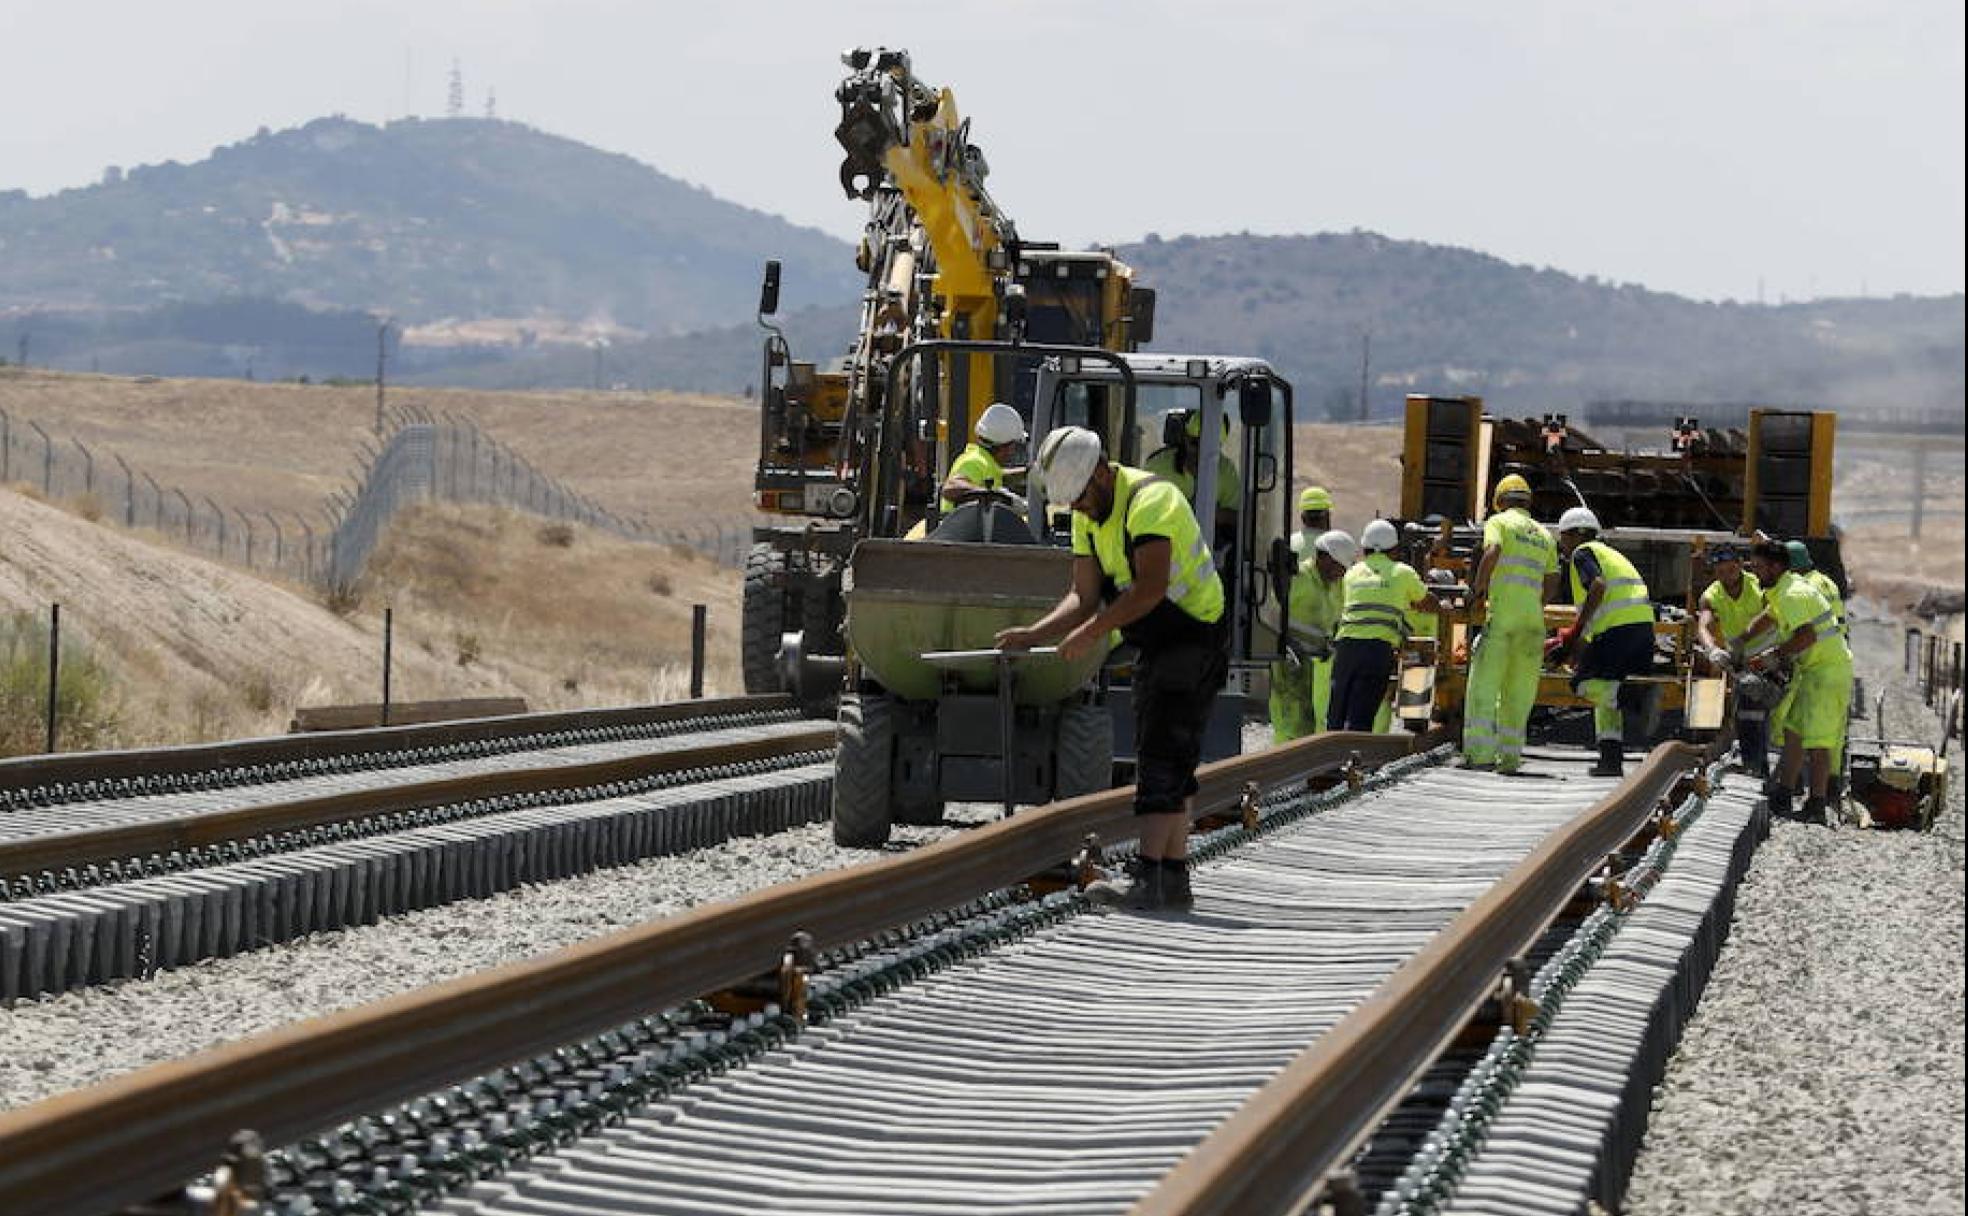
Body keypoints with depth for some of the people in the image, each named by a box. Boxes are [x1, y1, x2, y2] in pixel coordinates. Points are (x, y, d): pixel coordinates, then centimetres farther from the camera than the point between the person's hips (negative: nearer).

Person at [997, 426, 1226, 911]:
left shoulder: (1149, 500, -21)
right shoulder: (1091, 516, 8)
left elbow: (1151, 588, -30)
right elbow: (1084, 597, 9)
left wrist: (1091, 633, -28)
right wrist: (1033, 635, -6)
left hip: (1193, 638, -10)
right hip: (1157, 645, 10)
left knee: (1162, 757, -17)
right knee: (1172, 763, 11)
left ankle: (1146, 878, -23)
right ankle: (1175, 880, 15)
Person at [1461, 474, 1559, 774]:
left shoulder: (1499, 522, 6)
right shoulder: (1544, 535, 22)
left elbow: (1492, 552, -15)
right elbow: (1552, 582, 16)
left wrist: (1478, 592, -9)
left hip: (1503, 611, -5)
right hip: (1533, 617, 5)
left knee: (1484, 682, -7)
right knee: (1518, 689, 9)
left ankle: (1480, 752, -17)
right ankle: (1509, 755, 6)